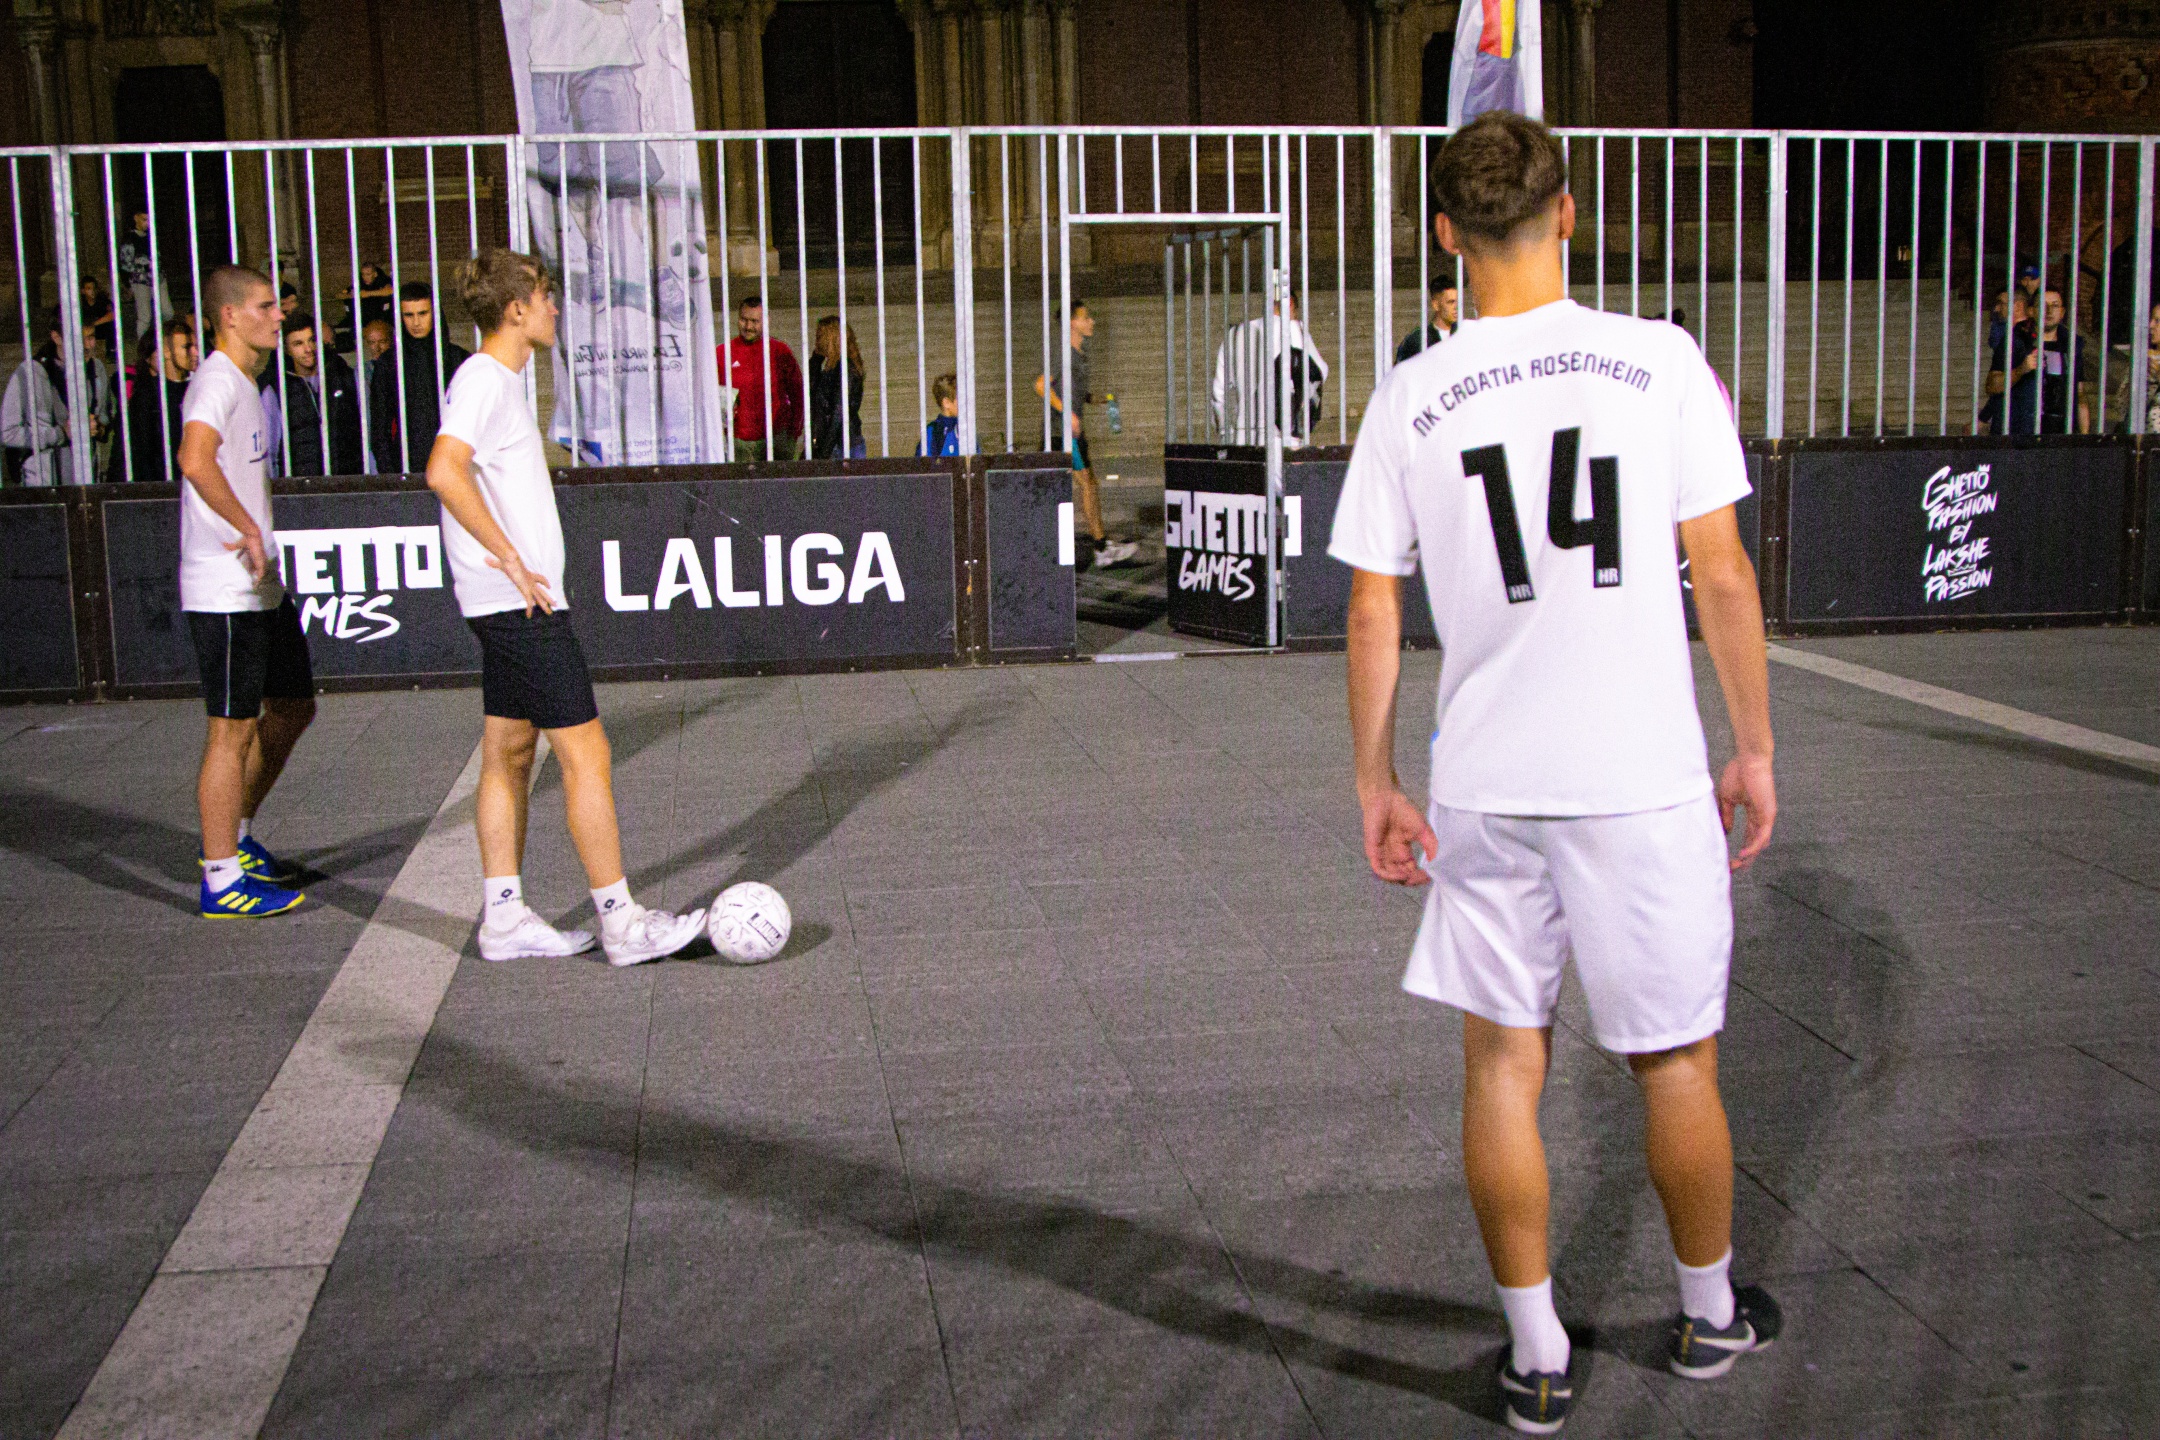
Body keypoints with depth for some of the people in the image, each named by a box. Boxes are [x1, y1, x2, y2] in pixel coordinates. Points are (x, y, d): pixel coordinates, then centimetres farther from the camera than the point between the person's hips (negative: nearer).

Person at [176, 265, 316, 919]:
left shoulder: (246, 383, 18)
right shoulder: (216, 380, -15)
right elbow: (195, 459, -34)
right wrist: (252, 532, -27)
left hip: (261, 586, 10)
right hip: (225, 591, -10)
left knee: (293, 707, 17)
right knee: (233, 729, -3)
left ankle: (236, 836, 30)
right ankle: (222, 878, 5)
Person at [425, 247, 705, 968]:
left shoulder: (497, 380, 17)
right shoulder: (483, 380, -14)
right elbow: (444, 471, -30)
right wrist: (513, 562, -25)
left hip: (510, 605, 10)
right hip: (521, 606, -10)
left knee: (508, 754, 11)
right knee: (586, 753, -6)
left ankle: (505, 921, 17)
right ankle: (621, 922, -1)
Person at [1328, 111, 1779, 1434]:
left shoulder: (1410, 397, -1)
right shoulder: (1661, 360, -4)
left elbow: (1374, 612, 1)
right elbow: (1723, 576, -3)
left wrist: (1377, 785, 9)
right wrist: (1756, 748, 7)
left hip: (1484, 788, 1)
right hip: (1646, 778, -1)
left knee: (1501, 1064, 12)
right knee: (1677, 1061, 15)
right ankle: (1710, 1314, 35)